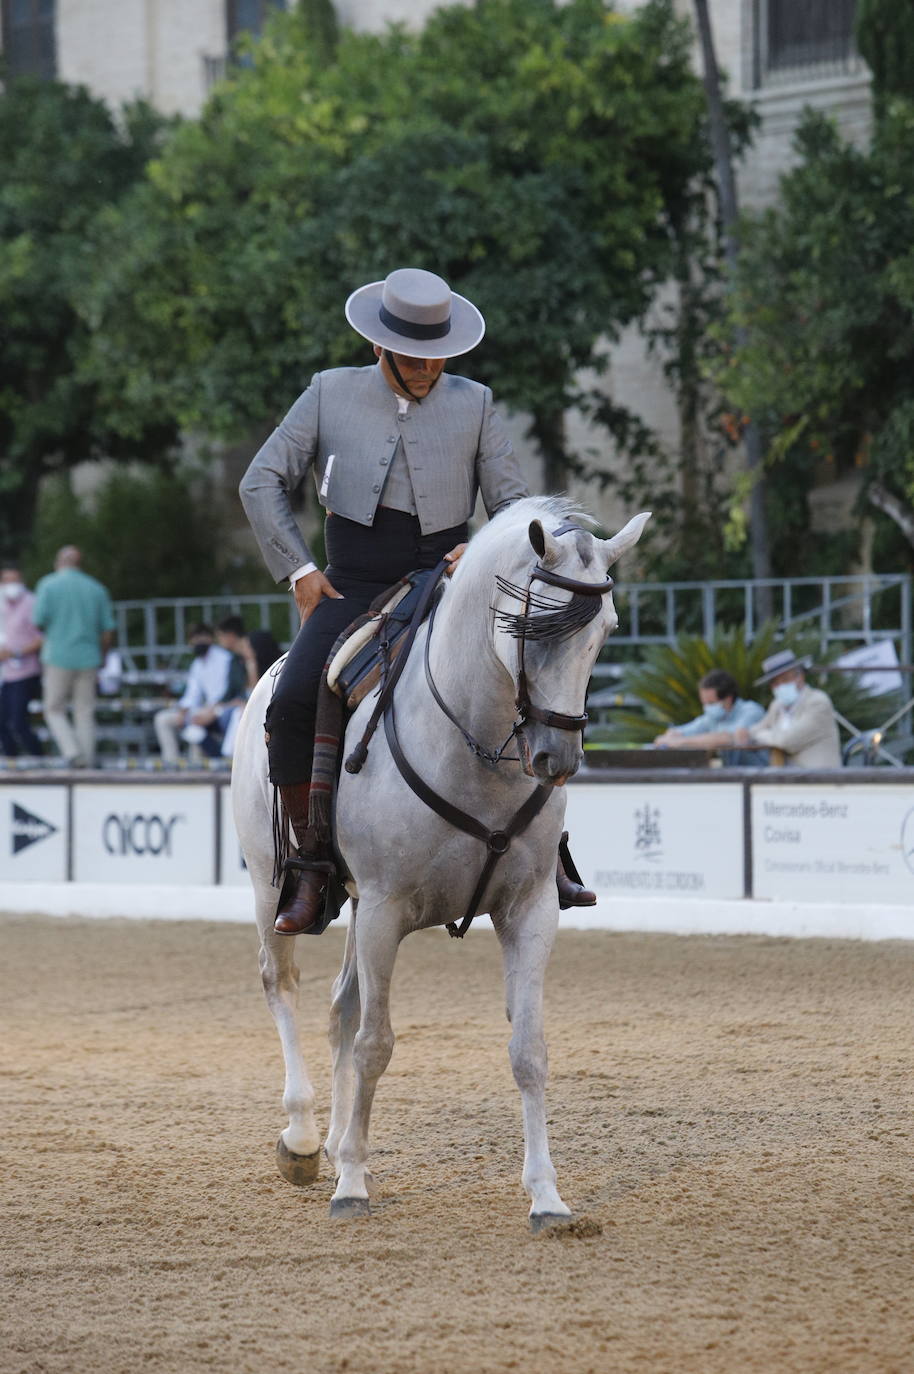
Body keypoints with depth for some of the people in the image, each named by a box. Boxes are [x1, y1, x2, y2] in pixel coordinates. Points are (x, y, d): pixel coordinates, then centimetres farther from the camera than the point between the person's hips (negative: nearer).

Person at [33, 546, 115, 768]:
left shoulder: (49, 585, -3)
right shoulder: (97, 588, 7)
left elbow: (39, 622, -8)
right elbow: (108, 630, 5)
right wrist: (100, 657, 17)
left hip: (59, 658, -3)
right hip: (88, 658, 3)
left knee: (55, 710, 7)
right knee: (85, 714, 8)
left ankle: (72, 752, -12)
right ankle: (87, 761, 6)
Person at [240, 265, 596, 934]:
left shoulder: (474, 403, 8)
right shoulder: (330, 394, 6)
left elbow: (514, 502, 10)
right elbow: (262, 483, 9)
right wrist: (300, 571, -1)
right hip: (352, 589, 0)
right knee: (292, 704, -24)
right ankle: (309, 867, -11)